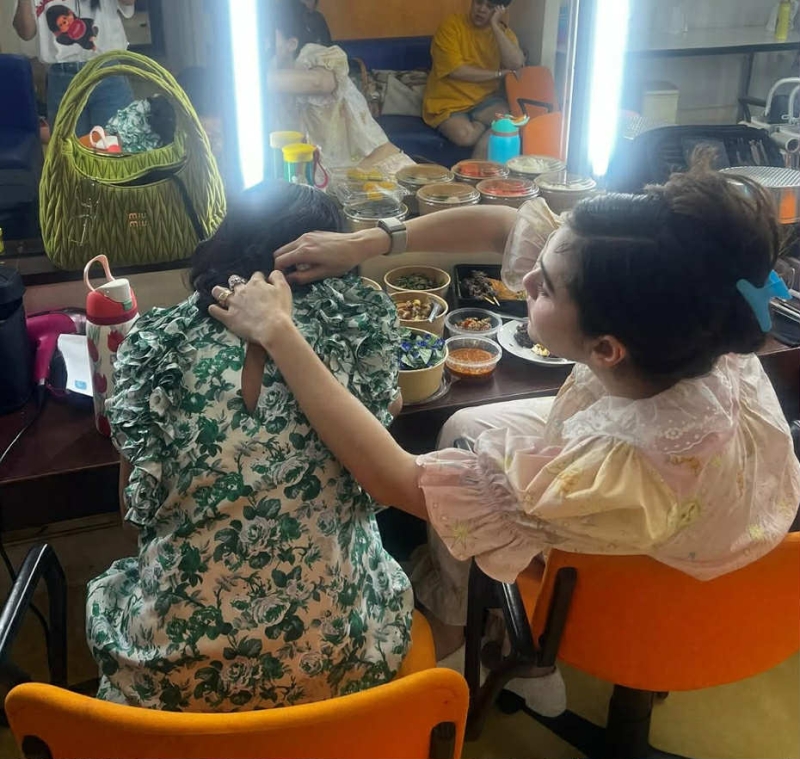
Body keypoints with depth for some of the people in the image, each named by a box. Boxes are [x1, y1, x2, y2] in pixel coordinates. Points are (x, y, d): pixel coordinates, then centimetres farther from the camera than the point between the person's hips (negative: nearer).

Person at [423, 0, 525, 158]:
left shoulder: (503, 32, 4)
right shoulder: (451, 25, -8)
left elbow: (516, 65, -14)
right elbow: (456, 70, -17)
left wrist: (495, 26, -15)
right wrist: (498, 74, -11)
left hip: (485, 99, 4)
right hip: (448, 101, -4)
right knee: (465, 135, -35)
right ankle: (484, 123, -2)